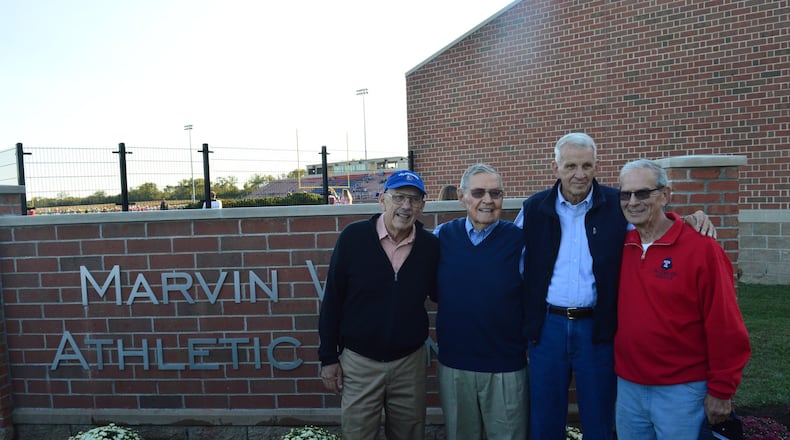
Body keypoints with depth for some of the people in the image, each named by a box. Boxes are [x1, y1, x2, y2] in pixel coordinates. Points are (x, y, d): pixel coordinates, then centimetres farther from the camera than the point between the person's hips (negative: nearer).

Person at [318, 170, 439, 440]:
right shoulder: (353, 237, -12)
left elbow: (439, 294, 10)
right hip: (358, 361, -1)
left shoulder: (431, 245, -6)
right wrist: (328, 357, -4)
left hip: (410, 361, 2)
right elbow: (332, 299, -6)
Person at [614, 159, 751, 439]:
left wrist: (721, 391, -8)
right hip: (627, 386, 5)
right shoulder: (621, 246, 1)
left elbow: (725, 328, -11)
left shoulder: (701, 248, -13)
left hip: (681, 391, -4)